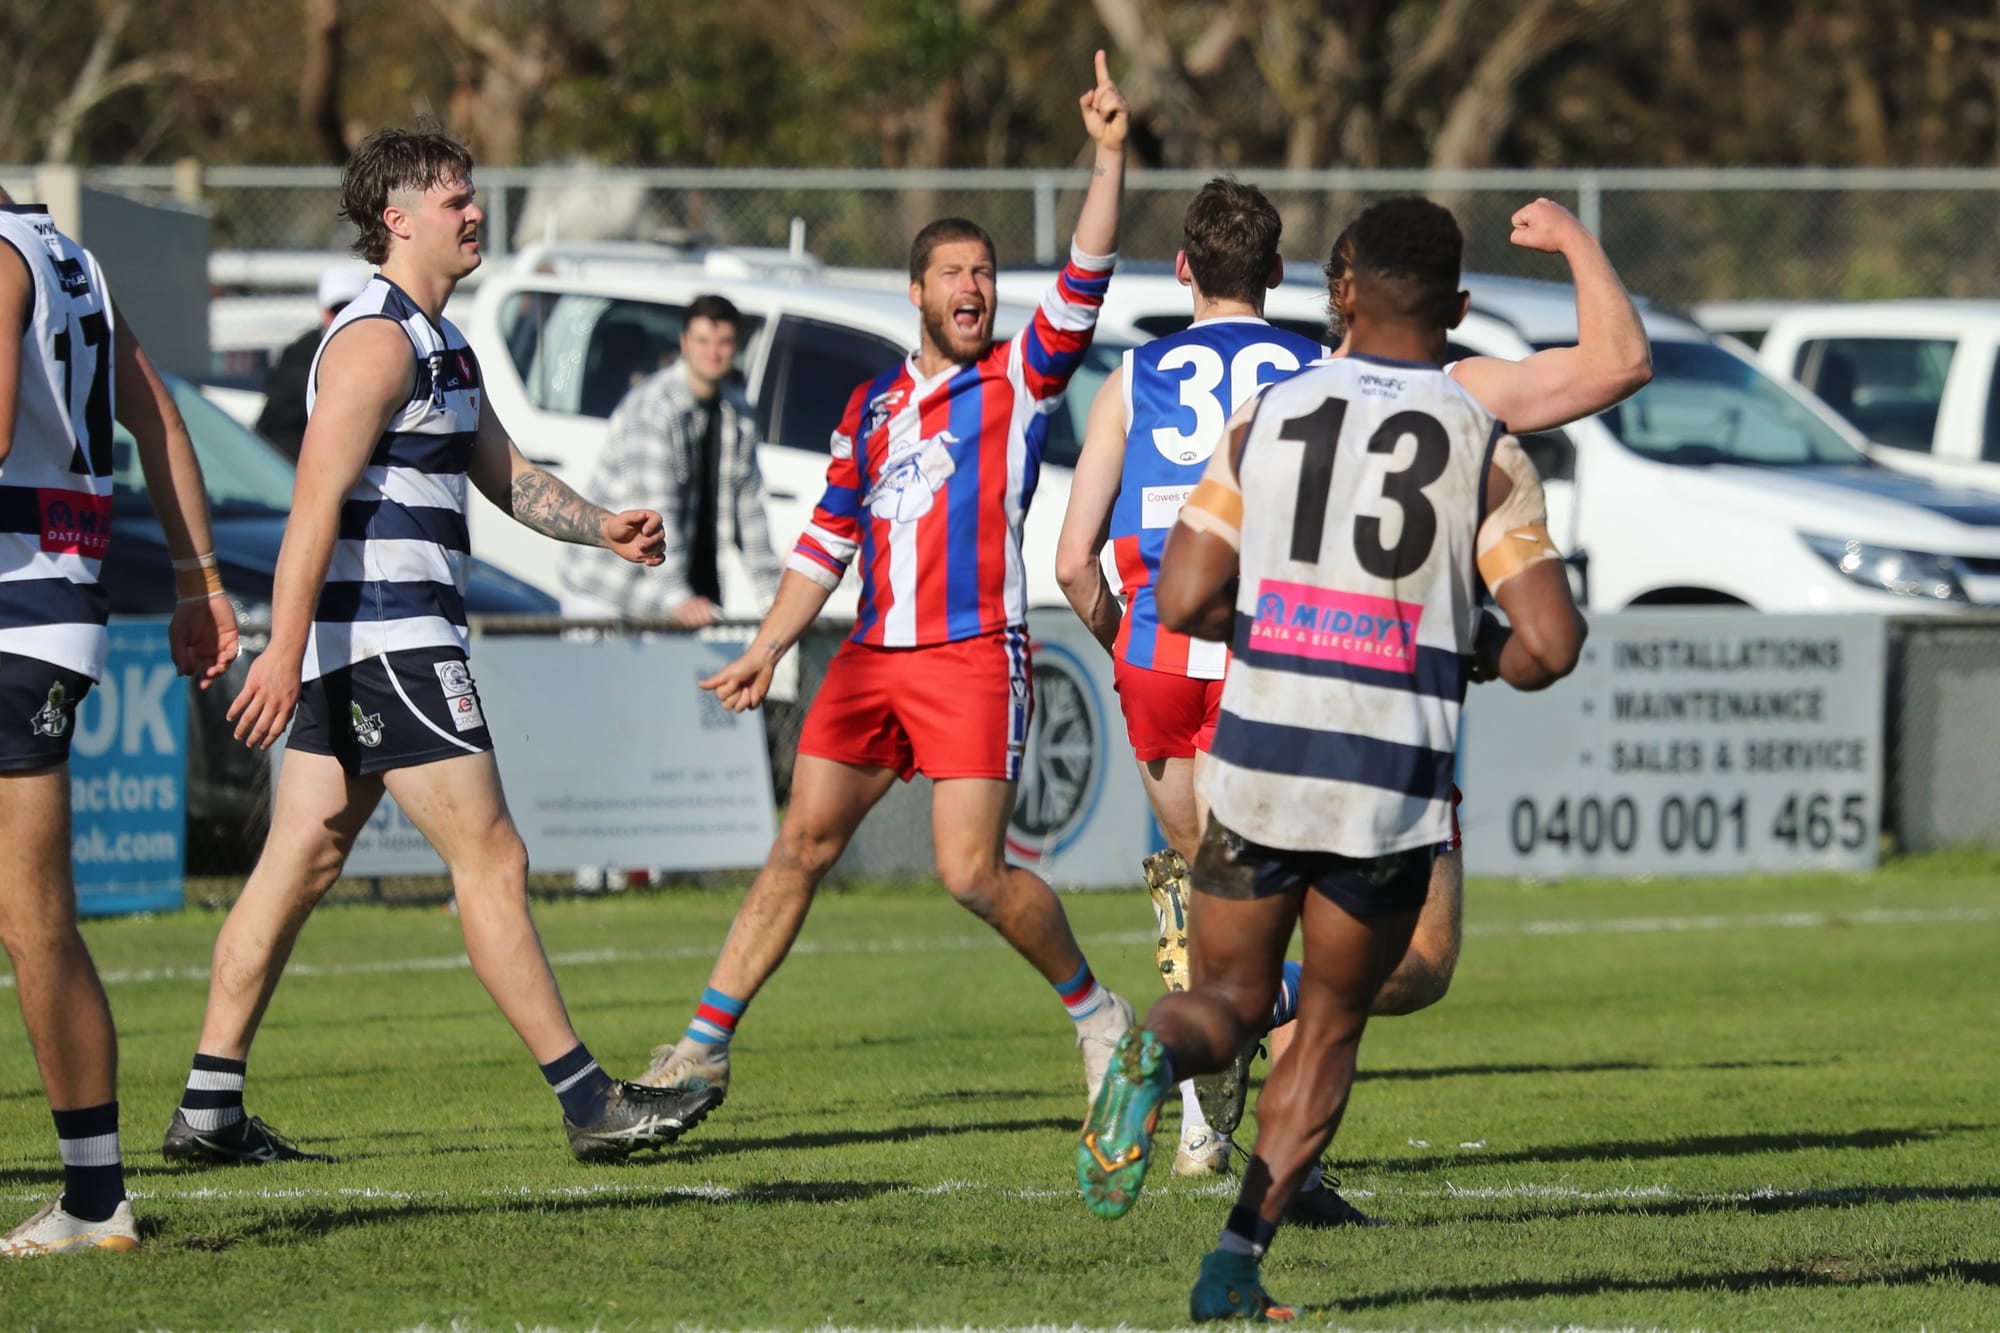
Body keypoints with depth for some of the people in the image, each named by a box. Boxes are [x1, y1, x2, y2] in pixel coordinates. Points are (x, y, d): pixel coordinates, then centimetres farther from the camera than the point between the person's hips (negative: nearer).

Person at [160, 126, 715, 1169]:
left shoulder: (440, 343, 21)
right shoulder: (377, 340, -13)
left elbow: (504, 474, 26)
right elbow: (316, 501, -20)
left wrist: (600, 527, 8)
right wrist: (286, 649, -27)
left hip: (382, 643, 11)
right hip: (385, 640, -11)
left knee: (299, 866, 8)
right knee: (492, 863, -8)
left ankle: (208, 1111, 8)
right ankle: (590, 1105, -6)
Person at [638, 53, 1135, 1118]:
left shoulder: (1021, 379, 2)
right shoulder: (872, 407, 17)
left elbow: (1084, 282, -12)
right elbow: (827, 540, 21)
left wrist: (1108, 158, -23)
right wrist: (766, 649, 14)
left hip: (975, 659, -5)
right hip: (871, 660, 5)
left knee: (972, 872, -12)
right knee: (801, 844, 2)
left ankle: (1093, 1009, 9)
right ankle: (705, 1045, 4)